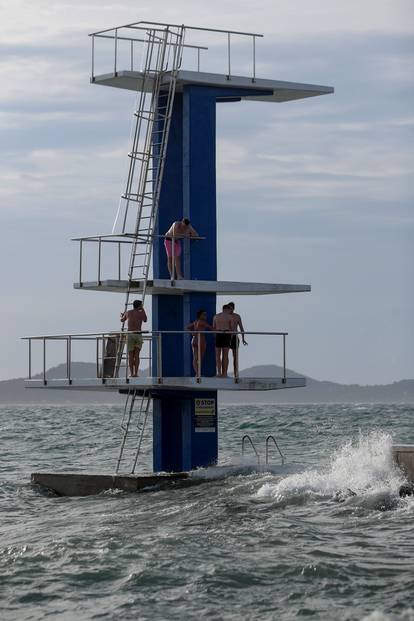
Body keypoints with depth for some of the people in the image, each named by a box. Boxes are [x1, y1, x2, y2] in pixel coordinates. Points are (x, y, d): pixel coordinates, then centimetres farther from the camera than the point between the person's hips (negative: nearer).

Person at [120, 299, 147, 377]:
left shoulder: (127, 312, 8)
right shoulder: (141, 313, 2)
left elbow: (122, 320, 27)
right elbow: (145, 320, 24)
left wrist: (122, 316, 51)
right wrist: (143, 310, 34)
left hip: (130, 335, 1)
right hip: (138, 335, -1)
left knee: (130, 355, 4)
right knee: (137, 355, 0)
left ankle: (132, 373, -4)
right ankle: (136, 373, -9)